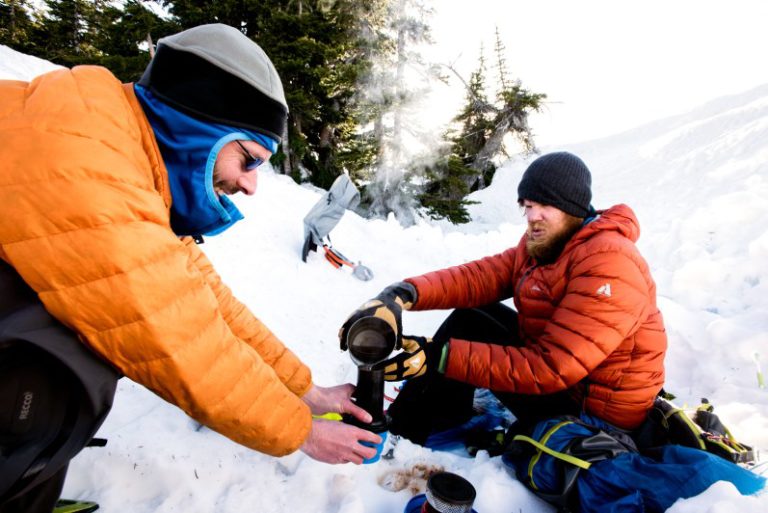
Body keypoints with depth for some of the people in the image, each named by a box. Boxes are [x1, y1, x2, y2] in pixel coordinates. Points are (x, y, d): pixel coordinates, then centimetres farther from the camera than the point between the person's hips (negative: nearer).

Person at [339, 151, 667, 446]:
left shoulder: (608, 266, -27)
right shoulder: (542, 244, 0)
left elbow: (550, 369, -32)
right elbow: (478, 276, -12)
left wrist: (442, 356, -37)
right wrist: (403, 295, -30)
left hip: (595, 411, -8)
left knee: (470, 324, -16)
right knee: (469, 314, 1)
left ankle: (408, 435, 2)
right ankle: (410, 420, 9)